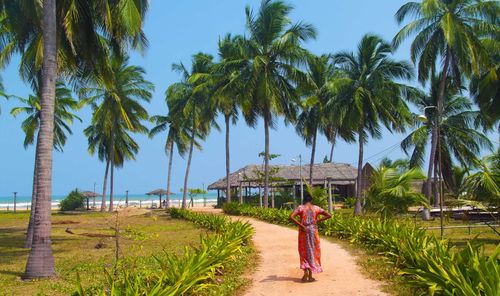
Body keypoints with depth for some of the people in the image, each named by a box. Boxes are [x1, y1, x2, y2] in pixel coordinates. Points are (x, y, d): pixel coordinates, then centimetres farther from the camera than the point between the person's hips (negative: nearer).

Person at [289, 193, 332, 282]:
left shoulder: (300, 208, -2)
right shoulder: (316, 208, 4)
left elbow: (291, 217, -16)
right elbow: (329, 215, 2)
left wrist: (301, 225, -12)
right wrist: (318, 220, 2)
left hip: (304, 231, -1)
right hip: (313, 231, 1)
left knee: (304, 251, 12)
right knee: (313, 251, 9)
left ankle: (306, 271, -8)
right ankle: (310, 276, 10)